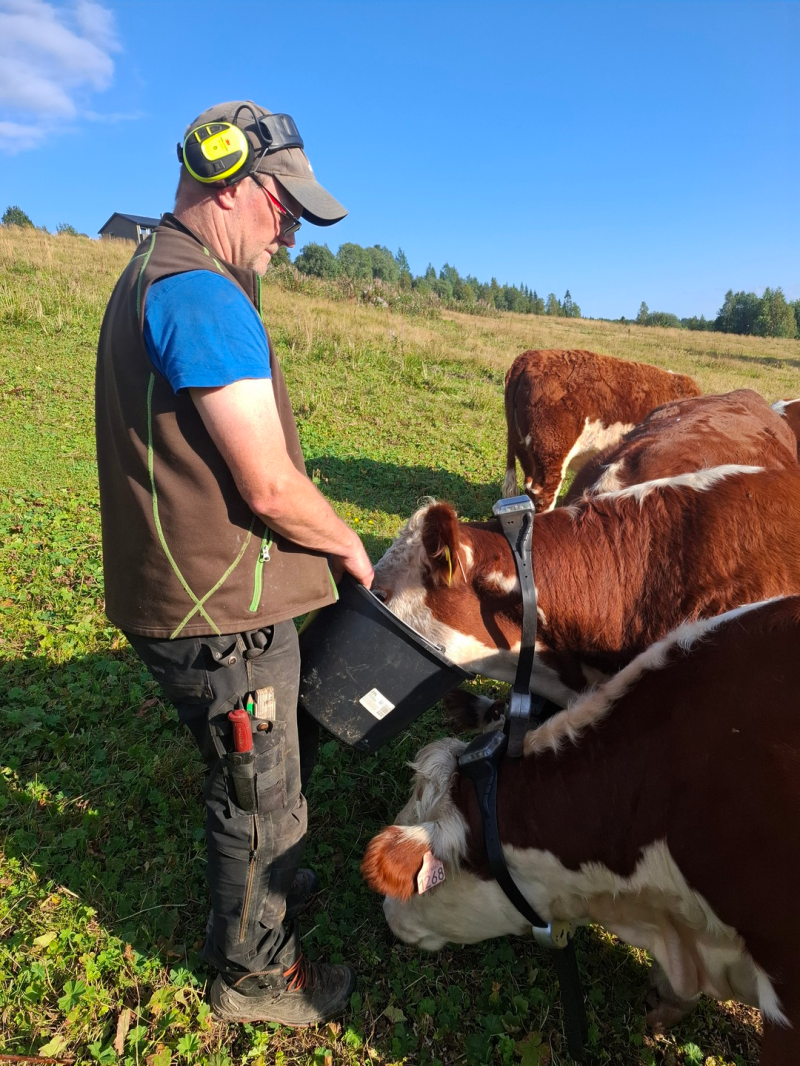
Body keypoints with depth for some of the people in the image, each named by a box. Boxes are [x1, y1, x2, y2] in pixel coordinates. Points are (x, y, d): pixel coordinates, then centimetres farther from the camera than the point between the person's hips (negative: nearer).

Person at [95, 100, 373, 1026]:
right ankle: (253, 973, 36)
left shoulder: (152, 277, 14)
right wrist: (347, 545, -5)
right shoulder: (206, 297, -21)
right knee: (262, 792, 11)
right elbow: (272, 487, -25)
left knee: (275, 753, 28)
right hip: (220, 611, -10)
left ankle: (260, 882, 53)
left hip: (191, 593, 10)